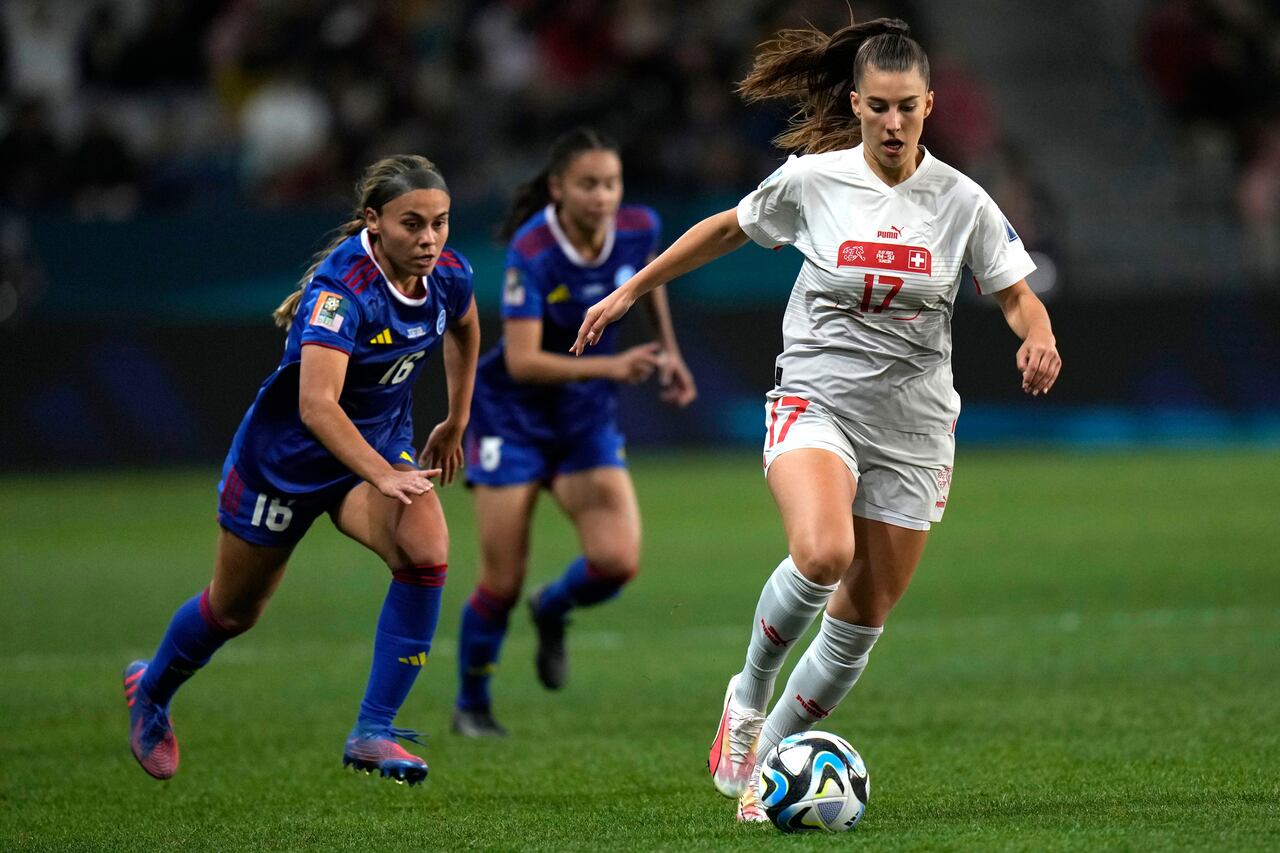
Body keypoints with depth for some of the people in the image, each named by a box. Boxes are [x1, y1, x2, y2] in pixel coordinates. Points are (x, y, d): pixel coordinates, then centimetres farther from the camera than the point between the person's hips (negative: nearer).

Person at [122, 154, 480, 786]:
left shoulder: (448, 276, -13)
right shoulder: (341, 286, -33)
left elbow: (463, 329, 14)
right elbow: (316, 403, -44)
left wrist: (456, 422, 19)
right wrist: (383, 476, -54)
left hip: (382, 445, 4)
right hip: (287, 455, -4)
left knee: (426, 551, -27)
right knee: (234, 609, 16)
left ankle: (372, 733, -18)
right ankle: (150, 692, 49)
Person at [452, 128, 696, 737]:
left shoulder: (638, 229, -11)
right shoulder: (531, 252, -25)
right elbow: (522, 361, -29)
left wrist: (668, 353, 12)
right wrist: (610, 366, -40)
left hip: (588, 415, 4)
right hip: (513, 415, -4)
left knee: (617, 561, -16)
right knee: (502, 583, -2)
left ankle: (553, 611, 19)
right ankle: (471, 706, 22)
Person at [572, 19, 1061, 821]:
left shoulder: (961, 201, -2)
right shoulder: (811, 180, -3)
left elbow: (1017, 295, 4)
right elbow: (727, 228, 14)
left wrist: (1038, 339, -19)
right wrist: (631, 291, 18)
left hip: (912, 427, 2)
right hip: (816, 400, -2)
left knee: (863, 619, 4)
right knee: (823, 553, -31)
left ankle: (764, 762, 22)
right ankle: (750, 696, -6)